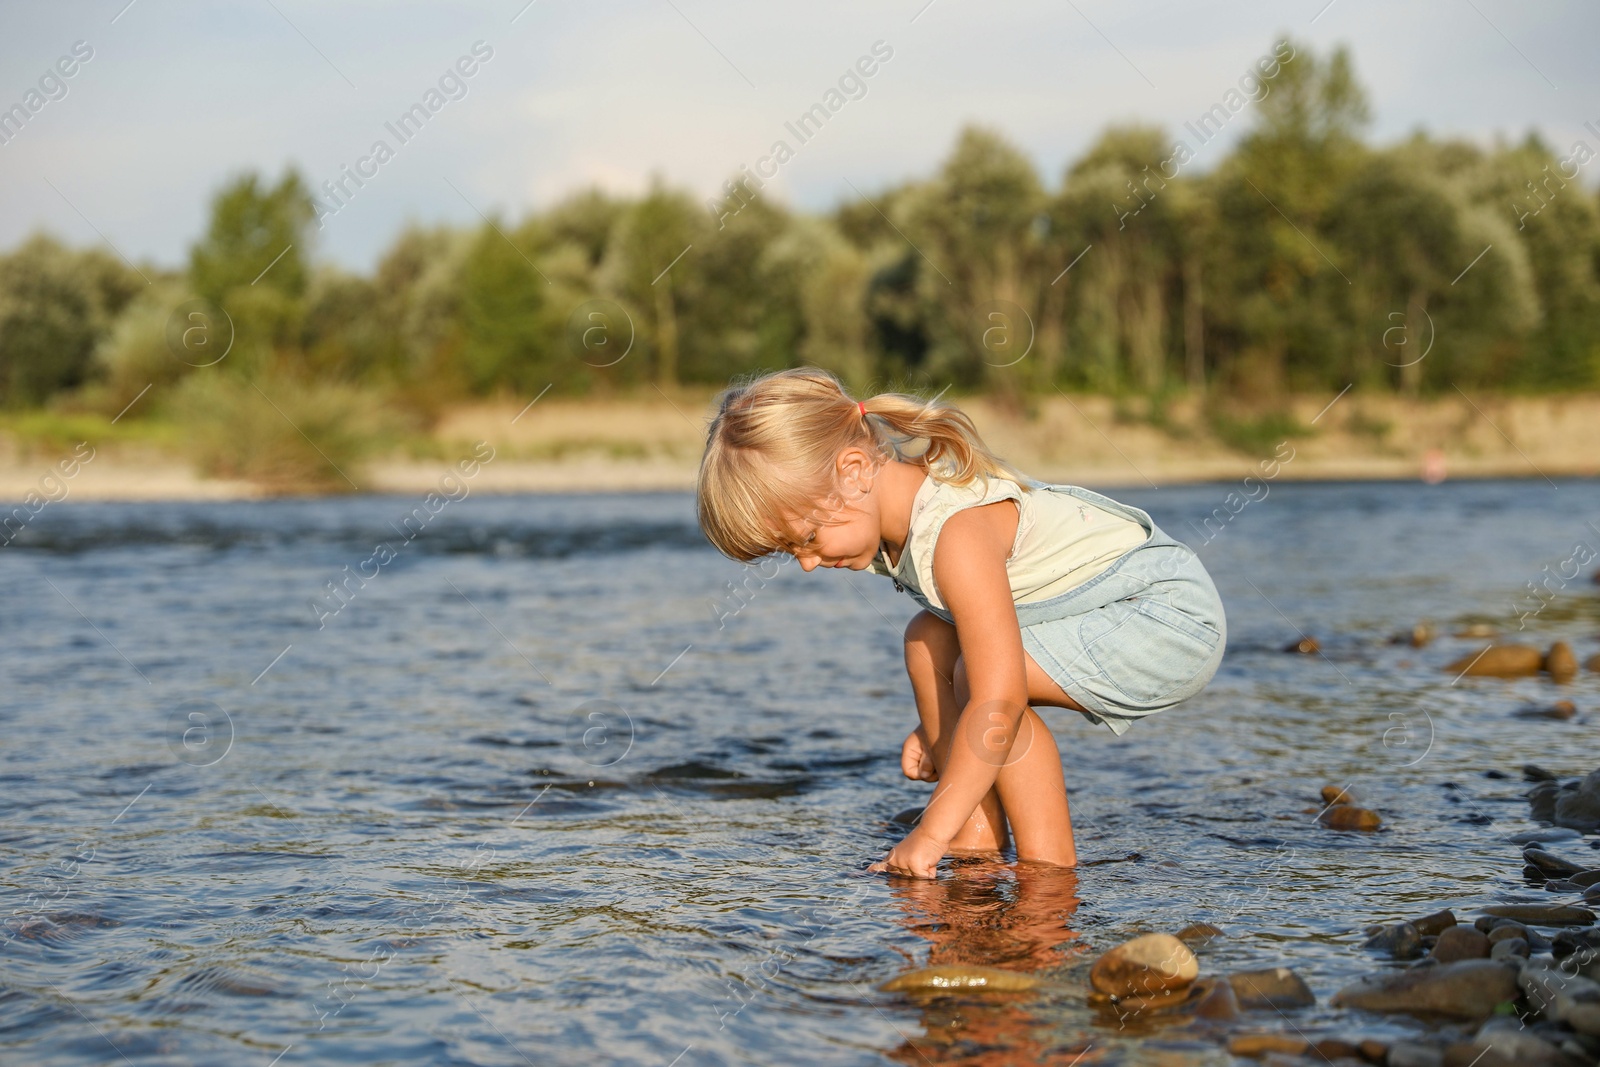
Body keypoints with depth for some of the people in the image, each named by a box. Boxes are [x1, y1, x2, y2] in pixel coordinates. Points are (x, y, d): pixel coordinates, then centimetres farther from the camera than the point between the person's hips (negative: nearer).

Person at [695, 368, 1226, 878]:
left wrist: (932, 832, -31)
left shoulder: (958, 534, -30)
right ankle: (979, 837, 1)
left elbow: (998, 701, -34)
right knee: (929, 640, 4)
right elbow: (979, 632, 16)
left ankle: (1050, 864, -13)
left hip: (1174, 614, -10)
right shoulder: (895, 501, 0)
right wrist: (938, 729, 9)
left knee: (980, 673, -23)